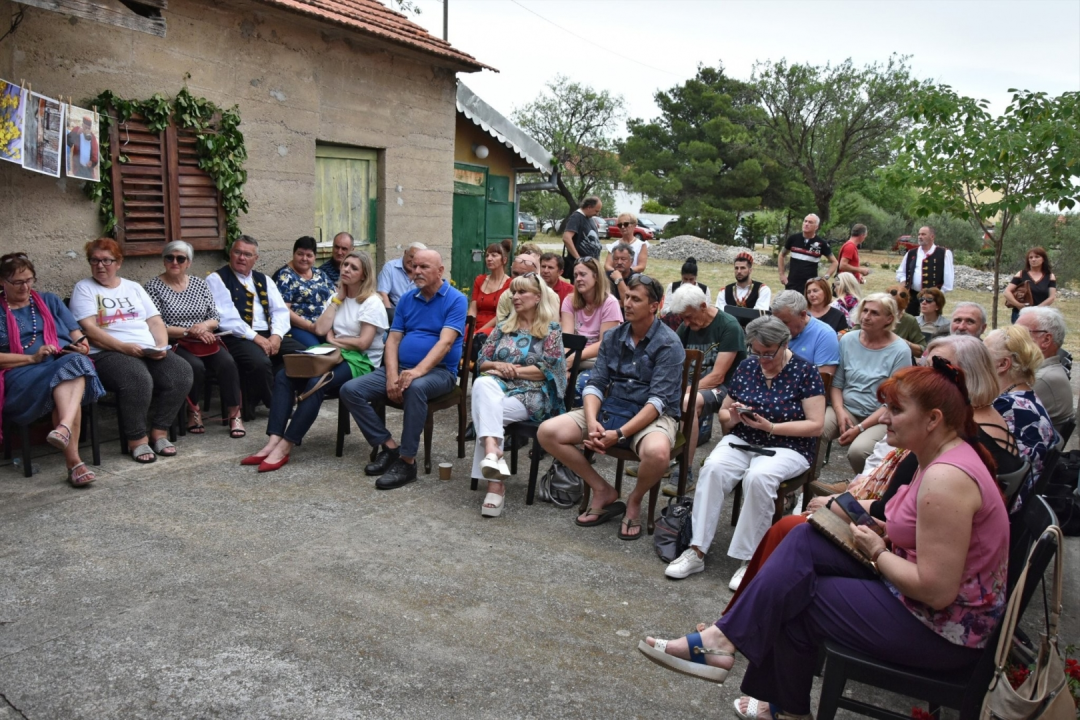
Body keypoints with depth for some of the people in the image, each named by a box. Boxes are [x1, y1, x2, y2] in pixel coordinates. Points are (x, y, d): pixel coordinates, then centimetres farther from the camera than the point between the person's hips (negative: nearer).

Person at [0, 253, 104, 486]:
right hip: (23, 373, -2)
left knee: (75, 362, -38)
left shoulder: (49, 300, 24)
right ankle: (74, 462, -46)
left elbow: (77, 335, 18)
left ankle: (64, 427, -61)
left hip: (68, 361, 2)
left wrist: (81, 347, -6)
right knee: (67, 386, -38)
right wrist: (32, 357, -11)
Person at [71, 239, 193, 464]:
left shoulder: (134, 288, 23)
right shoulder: (84, 288, 9)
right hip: (107, 353, -4)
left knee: (182, 372, -25)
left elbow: (155, 321, 16)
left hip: (149, 352, 5)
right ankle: (136, 440, -19)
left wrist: (162, 346, -6)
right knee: (138, 378, -37)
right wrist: (124, 347, -17)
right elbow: (90, 329, -5)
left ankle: (159, 433, -12)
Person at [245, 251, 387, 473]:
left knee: (315, 384, -33)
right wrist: (337, 299, 1)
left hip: (361, 362, -7)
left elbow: (363, 343, -14)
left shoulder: (372, 303, -5)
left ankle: (285, 448, -30)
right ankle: (273, 442, -26)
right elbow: (320, 329, 0)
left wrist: (333, 339, -2)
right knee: (283, 376, -16)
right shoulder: (336, 297, 15)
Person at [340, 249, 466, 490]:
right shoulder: (406, 299, 12)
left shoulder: (456, 300, -5)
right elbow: (393, 339, 6)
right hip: (401, 367, 6)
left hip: (438, 371, -6)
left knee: (415, 388, -40)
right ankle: (389, 446, -5)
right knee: (350, 390, -12)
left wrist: (418, 370, -31)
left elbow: (445, 342, -17)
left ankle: (407, 461, -28)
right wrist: (392, 375, -11)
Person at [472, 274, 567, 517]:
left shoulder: (551, 330, 5)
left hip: (533, 394, -4)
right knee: (482, 383, -34)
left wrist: (511, 370, -9)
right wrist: (498, 365, -8)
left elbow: (547, 369, -5)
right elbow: (482, 361, 14)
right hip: (499, 385, 4)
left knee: (486, 413, -31)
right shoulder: (503, 327, 19)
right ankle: (492, 450, -48)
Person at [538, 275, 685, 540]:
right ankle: (603, 491, 3)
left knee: (657, 452, -40)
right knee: (547, 432, -12)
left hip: (654, 416, -5)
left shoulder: (668, 344, -11)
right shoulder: (613, 337, 6)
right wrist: (592, 421, -20)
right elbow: (595, 383, 1)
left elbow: (659, 400, -18)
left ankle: (635, 500, -4)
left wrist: (620, 434, -27)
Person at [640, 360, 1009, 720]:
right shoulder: (944, 456, 5)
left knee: (794, 598, -3)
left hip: (945, 628, -9)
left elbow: (937, 591, -29)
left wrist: (877, 551, -13)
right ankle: (725, 638, -2)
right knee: (804, 542, -3)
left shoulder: (946, 478, -27)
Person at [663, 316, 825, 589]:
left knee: (758, 476, -36)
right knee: (713, 467, -29)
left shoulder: (805, 372, -5)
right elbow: (723, 412, 14)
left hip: (786, 448, -3)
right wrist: (732, 417, -11)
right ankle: (696, 551, -25)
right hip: (741, 441, 4)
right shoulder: (747, 367, 7)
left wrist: (770, 427, -21)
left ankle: (749, 559, -24)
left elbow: (816, 425, -10)